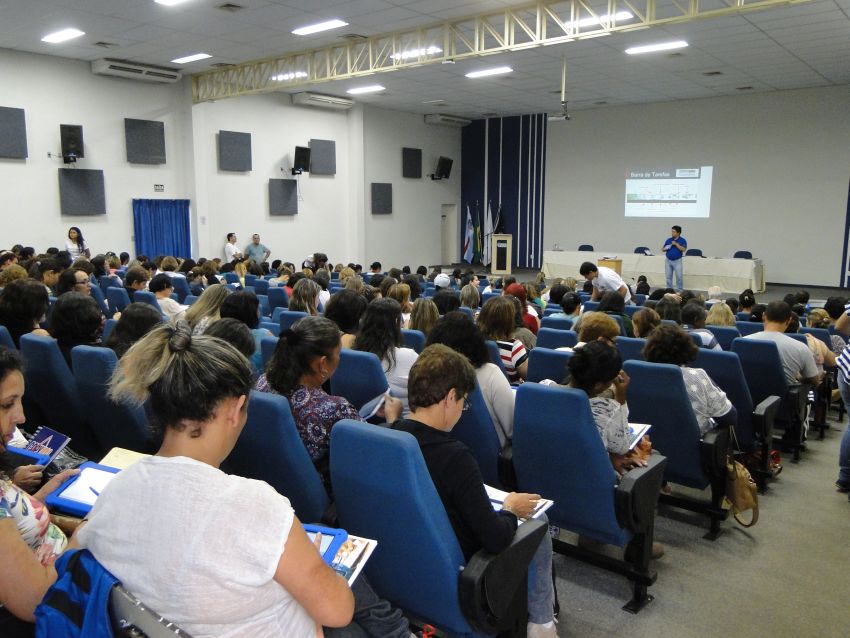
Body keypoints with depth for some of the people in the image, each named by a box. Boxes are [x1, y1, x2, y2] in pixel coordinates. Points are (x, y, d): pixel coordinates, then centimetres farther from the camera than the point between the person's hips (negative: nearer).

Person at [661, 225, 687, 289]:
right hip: (668, 260, 4)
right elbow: (663, 248, 15)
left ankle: (679, 290, 4)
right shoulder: (668, 240, 8)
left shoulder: (683, 240, -3)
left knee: (679, 277, -4)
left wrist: (676, 244, -19)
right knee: (668, 276, 7)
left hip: (677, 261, -4)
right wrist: (664, 249, -8)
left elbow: (683, 249, -16)